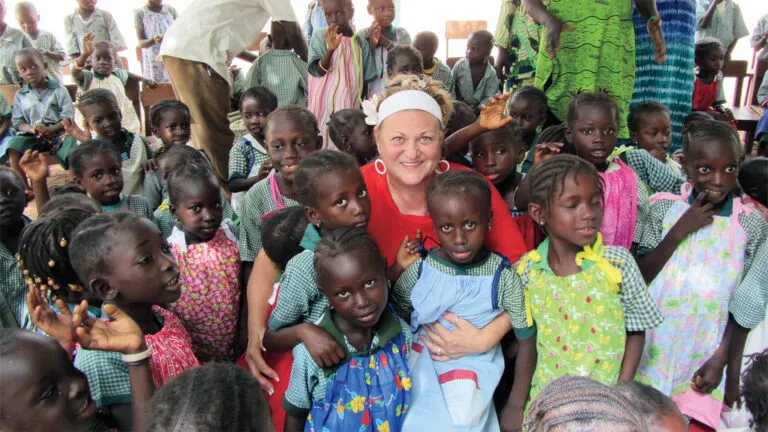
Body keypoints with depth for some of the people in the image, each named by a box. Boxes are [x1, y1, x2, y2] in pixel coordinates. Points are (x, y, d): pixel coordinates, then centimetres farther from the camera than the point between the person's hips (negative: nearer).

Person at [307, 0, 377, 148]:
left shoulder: (360, 43, 5)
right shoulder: (320, 36, -1)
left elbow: (365, 80, 9)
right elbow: (318, 70, -11)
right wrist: (330, 49, -27)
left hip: (351, 107, 2)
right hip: (325, 106, -2)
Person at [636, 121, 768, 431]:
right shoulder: (665, 208, -5)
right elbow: (639, 276, -9)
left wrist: (721, 358, -6)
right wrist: (680, 231, -17)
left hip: (704, 357, 0)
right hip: (654, 348, 0)